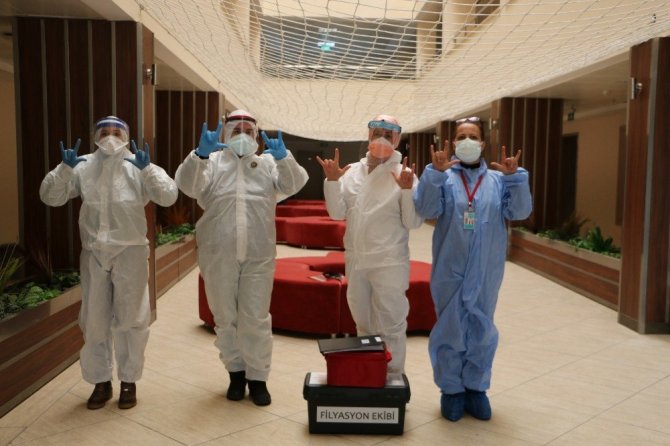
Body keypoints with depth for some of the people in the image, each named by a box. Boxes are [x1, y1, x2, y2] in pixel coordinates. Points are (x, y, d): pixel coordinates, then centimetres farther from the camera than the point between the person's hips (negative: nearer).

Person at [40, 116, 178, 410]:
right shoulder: (83, 167, 3)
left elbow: (169, 196, -13)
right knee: (94, 320, 10)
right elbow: (50, 197, -1)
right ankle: (101, 381, 26)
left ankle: (129, 381, 21)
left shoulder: (138, 167, -1)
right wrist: (65, 168, -16)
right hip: (94, 253, 2)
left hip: (130, 252, -2)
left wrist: (147, 168, -26)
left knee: (130, 319, 6)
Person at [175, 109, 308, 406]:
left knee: (256, 319, 4)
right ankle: (236, 373, 28)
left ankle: (257, 377, 17)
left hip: (258, 254, 0)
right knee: (225, 318, 11)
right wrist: (200, 154, -26)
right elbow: (188, 186, -8)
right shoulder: (212, 161, 9)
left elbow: (294, 185, -2)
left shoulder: (268, 162, 12)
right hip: (219, 254, 1)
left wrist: (283, 157, -22)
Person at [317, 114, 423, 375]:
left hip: (389, 263, -5)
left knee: (390, 327, 2)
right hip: (356, 261, 5)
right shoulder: (352, 171, 6)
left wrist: (407, 190, -22)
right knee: (363, 325, 19)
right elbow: (337, 213, 2)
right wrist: (332, 181, -9)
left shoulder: (404, 175, -6)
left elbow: (413, 222, -9)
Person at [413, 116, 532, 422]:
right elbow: (426, 210, -15)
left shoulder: (498, 180, 5)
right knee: (450, 329, 7)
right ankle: (451, 388, 21)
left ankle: (476, 387, 27)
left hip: (486, 271, 2)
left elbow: (520, 212, -5)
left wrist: (514, 177, -17)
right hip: (450, 269, -2)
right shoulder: (443, 178, -1)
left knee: (481, 329, 12)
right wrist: (435, 173, -24)